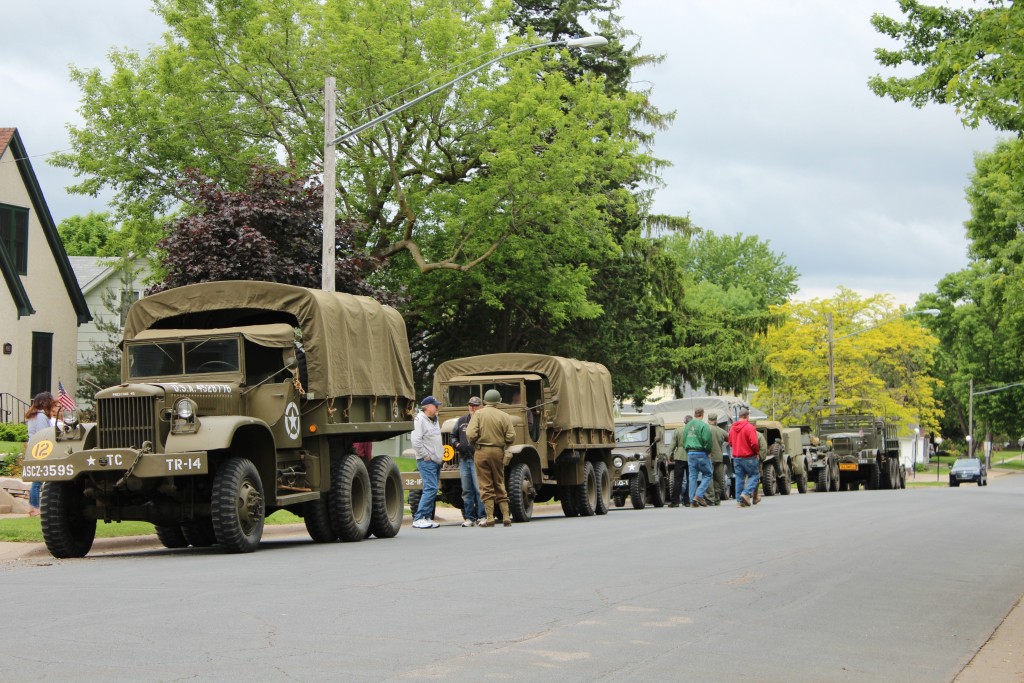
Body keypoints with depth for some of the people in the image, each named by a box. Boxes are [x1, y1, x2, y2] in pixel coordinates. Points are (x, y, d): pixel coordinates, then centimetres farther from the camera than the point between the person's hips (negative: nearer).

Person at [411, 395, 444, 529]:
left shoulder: (434, 420, 18)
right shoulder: (420, 420, -11)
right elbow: (416, 441, -20)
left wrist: (442, 454, 16)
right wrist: (426, 456, -17)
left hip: (436, 461, 9)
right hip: (426, 461, -9)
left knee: (431, 490, 9)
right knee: (431, 488, -16)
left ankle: (427, 517, 13)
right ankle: (418, 519, -14)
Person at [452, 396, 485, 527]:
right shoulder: (461, 421, 16)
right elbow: (453, 436, 24)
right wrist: (457, 444, 4)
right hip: (464, 459, 5)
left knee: (480, 489, -7)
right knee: (467, 490, 7)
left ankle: (482, 516, -2)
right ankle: (469, 518, 12)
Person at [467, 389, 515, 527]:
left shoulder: (478, 414, -3)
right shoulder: (504, 416, 2)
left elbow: (470, 434, -13)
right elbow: (511, 437, -4)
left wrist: (474, 444, 7)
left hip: (482, 452, -2)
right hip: (498, 452, 2)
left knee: (486, 486, 1)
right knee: (500, 484, 12)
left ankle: (489, 518, -4)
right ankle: (506, 517, 9)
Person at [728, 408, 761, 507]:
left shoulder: (732, 428, 7)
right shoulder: (749, 427, -14)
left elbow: (730, 442, 15)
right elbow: (754, 443, -19)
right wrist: (757, 451, -2)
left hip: (736, 457, 6)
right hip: (748, 457, -6)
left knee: (739, 478, 9)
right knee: (754, 475, 7)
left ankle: (739, 501, 7)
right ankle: (747, 493, -11)